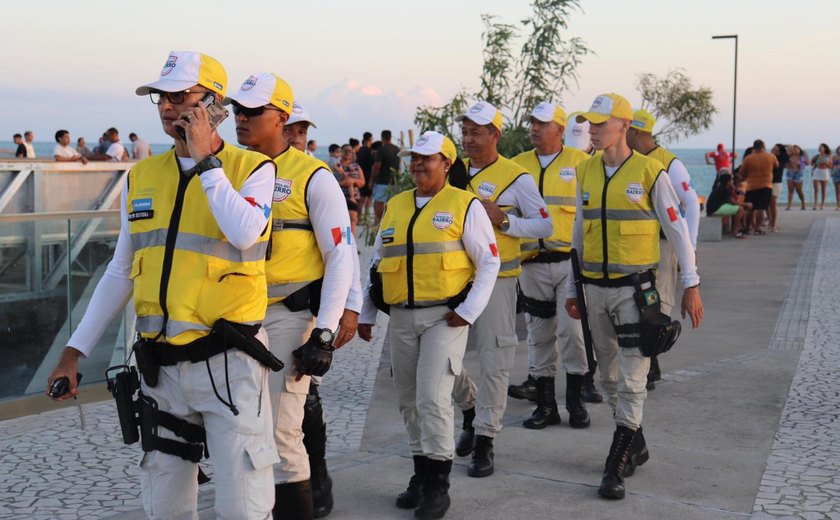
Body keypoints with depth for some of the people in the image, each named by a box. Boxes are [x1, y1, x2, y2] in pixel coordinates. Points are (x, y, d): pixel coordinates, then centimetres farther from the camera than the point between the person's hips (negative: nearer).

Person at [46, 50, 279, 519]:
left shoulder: (252, 168, -4)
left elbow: (244, 233, -26)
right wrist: (75, 351, 12)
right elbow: (121, 273, 15)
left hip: (227, 362, -5)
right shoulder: (142, 177, 10)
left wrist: (206, 159, -16)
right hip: (162, 365, 5)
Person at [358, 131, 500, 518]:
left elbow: (489, 263, -3)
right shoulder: (395, 206, 14)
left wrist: (468, 311, -12)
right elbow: (377, 263, 18)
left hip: (444, 316, -5)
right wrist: (366, 314, 13)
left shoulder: (465, 205, -2)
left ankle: (437, 486, 2)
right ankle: (421, 473, 27)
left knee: (432, 399, -11)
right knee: (409, 401, 11)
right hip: (401, 317, 6)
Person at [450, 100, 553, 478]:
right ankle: (470, 409, 32)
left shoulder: (515, 177, -5)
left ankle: (485, 440, 8)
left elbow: (545, 225, -4)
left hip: (496, 278, -5)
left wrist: (502, 220, -16)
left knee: (493, 360, -2)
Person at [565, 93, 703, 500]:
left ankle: (616, 466, 0)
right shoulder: (585, 172, 7)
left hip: (635, 288, -5)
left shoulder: (649, 171, -8)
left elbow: (677, 230, -4)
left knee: (631, 379, -5)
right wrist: (572, 289, 14)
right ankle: (636, 446, 30)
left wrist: (691, 286, -5)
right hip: (594, 288, 6)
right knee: (610, 377, 13)